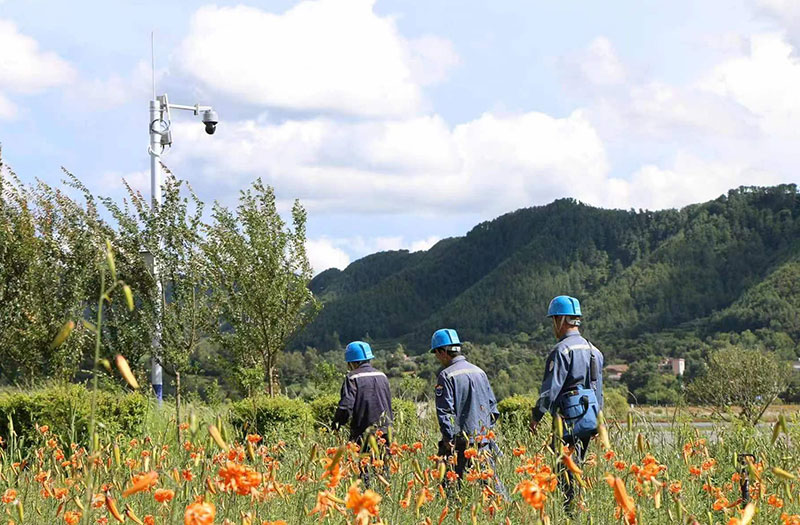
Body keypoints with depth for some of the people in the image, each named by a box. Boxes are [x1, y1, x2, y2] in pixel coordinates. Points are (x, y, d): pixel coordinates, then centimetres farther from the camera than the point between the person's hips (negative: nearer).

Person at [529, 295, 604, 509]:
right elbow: (598, 388, 21)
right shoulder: (592, 349, 16)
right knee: (577, 468, 13)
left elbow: (551, 387, -16)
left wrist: (537, 415, -10)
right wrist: (597, 418, 26)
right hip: (590, 417, 9)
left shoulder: (562, 350, -11)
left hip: (570, 417, -9)